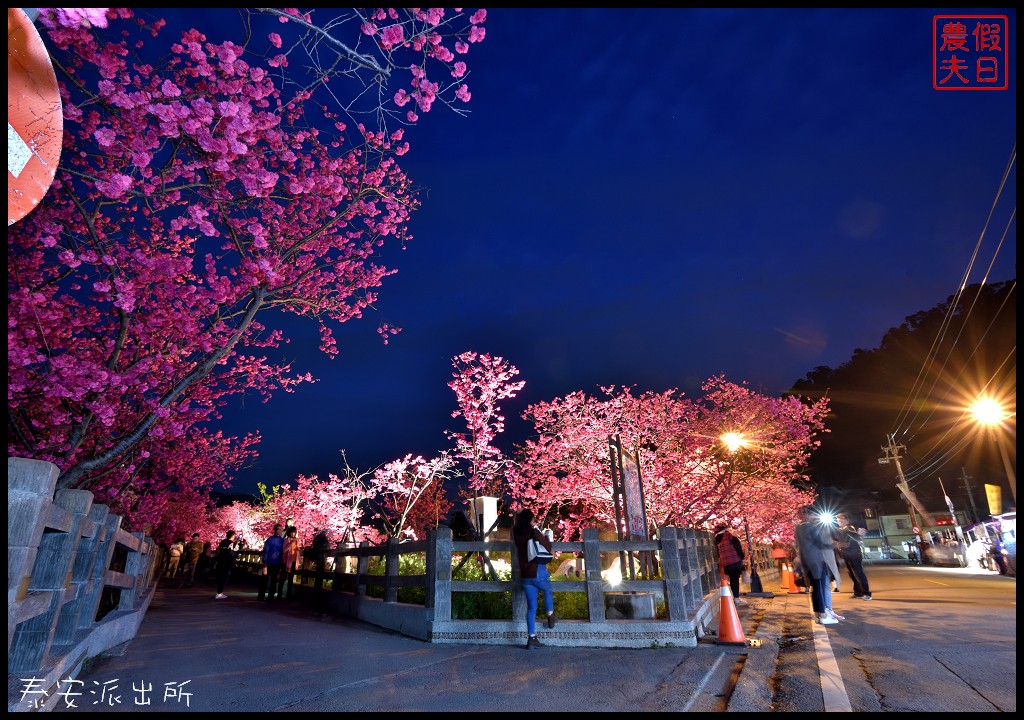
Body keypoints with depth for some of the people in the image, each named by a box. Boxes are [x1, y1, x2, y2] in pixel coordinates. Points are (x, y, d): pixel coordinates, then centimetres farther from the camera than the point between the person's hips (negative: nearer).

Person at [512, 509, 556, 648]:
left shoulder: (516, 533, 1)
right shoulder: (535, 533, -13)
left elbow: (517, 526, 26)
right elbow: (548, 548, -3)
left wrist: (519, 515, 32)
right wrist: (546, 538, 13)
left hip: (525, 576, 4)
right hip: (538, 573, -4)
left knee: (531, 607, 10)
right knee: (548, 592, 28)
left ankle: (532, 638, 10)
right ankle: (551, 617, 30)